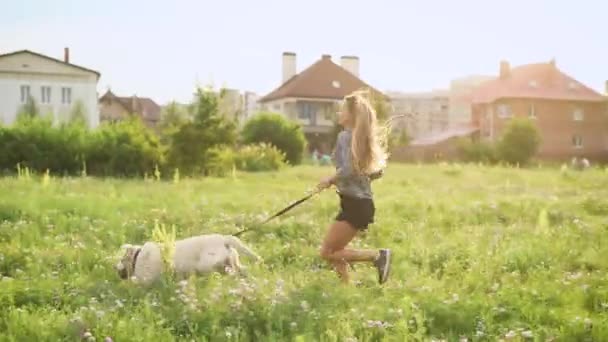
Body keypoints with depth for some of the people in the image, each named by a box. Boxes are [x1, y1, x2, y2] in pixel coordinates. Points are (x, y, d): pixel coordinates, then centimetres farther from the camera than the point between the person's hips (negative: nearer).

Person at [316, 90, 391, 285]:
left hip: (354, 204, -9)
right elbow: (378, 172, 16)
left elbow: (348, 169, -25)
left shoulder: (345, 136, -12)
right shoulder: (362, 137, 13)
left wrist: (330, 180, -10)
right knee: (334, 251, 16)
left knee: (327, 253, -4)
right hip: (363, 202, 9)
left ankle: (377, 256, -8)